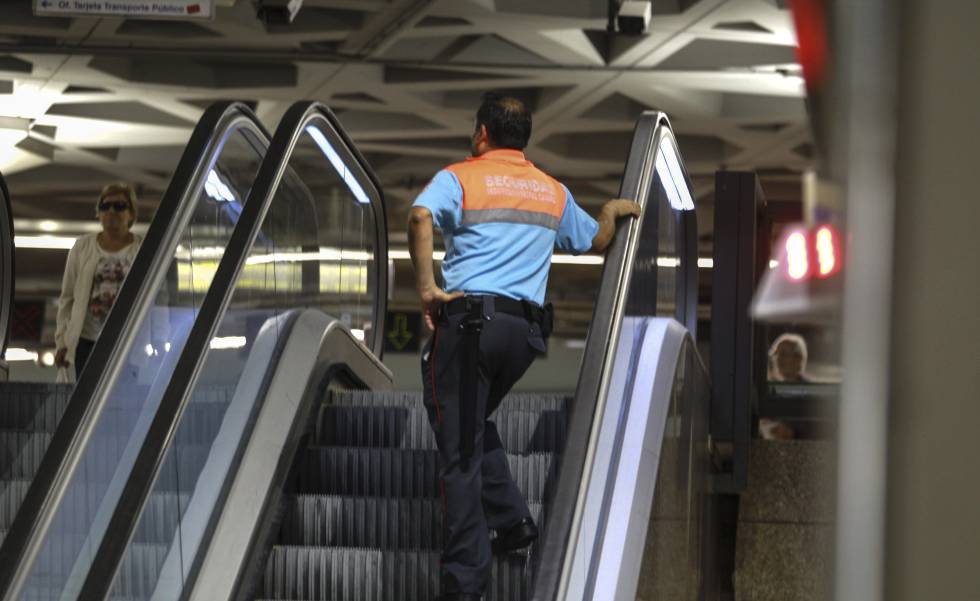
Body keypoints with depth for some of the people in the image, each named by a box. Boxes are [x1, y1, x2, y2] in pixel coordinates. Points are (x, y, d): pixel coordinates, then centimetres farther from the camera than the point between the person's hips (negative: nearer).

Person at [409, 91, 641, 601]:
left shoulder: (459, 178, 1)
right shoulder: (554, 192, 17)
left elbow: (421, 216, -21)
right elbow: (596, 239, 33)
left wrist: (426, 287, -17)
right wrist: (613, 210, 53)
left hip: (468, 316, -5)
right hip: (525, 328, 5)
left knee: (460, 445, -2)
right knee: (476, 422, 28)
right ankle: (511, 519, 14)